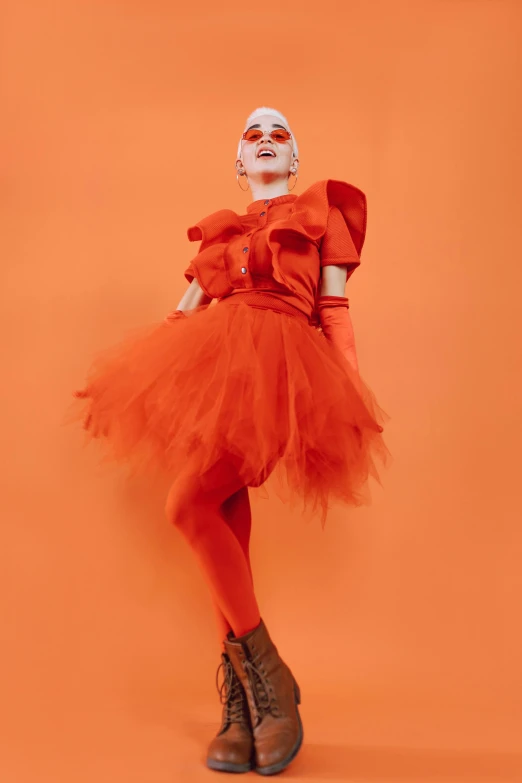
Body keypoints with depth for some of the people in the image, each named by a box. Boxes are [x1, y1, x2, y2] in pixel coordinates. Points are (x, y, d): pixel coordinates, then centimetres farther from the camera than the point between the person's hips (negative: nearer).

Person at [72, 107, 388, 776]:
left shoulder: (320, 209, 17)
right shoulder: (220, 229, 27)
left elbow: (335, 308, 7)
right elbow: (184, 311, 22)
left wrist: (349, 396, -4)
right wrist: (137, 379, 13)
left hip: (279, 367, -4)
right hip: (214, 367, 5)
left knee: (189, 507, -21)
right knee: (226, 522, -4)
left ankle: (268, 682, -9)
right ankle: (242, 710, 3)